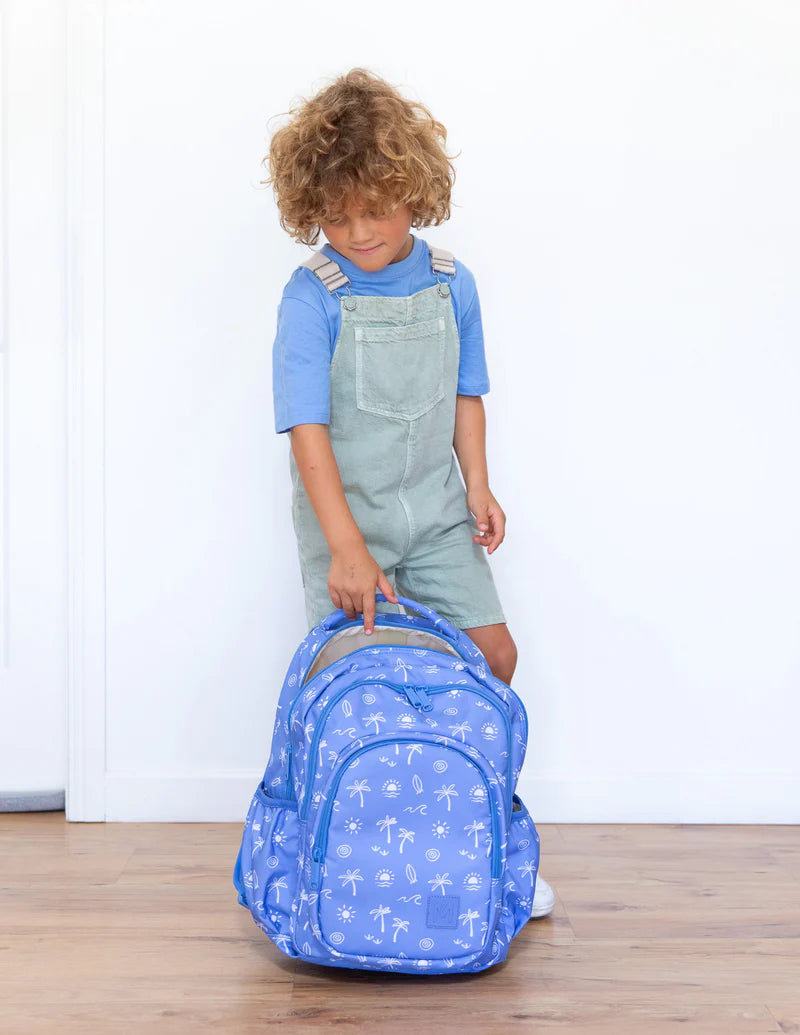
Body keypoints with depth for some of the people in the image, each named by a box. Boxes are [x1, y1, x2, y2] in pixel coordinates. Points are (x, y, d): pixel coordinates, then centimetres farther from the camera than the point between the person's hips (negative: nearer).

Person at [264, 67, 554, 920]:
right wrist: (346, 546, -25)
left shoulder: (450, 284, 1)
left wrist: (478, 487, 2)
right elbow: (307, 425, -18)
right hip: (343, 514, -4)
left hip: (435, 510, 4)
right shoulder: (312, 296, -13)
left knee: (491, 652, 1)